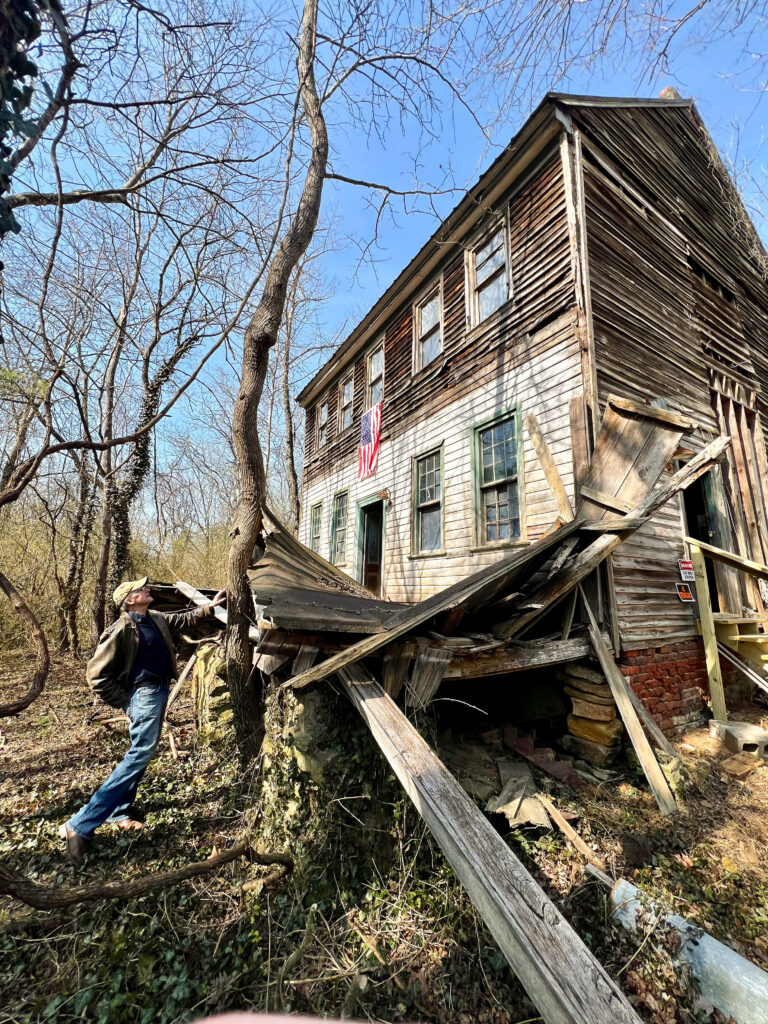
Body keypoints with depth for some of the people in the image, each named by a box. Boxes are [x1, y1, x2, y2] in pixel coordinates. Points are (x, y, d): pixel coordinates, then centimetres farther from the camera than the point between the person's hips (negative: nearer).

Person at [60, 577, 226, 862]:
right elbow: (96, 675, -14)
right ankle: (80, 825, -2)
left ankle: (119, 813, 31)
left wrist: (208, 608, 22)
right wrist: (124, 702, -11)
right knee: (140, 754, -11)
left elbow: (182, 620, 27)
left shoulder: (156, 619, 7)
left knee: (140, 754, 17)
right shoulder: (122, 629, -18)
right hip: (145, 694, -9)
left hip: (160, 691, 9)